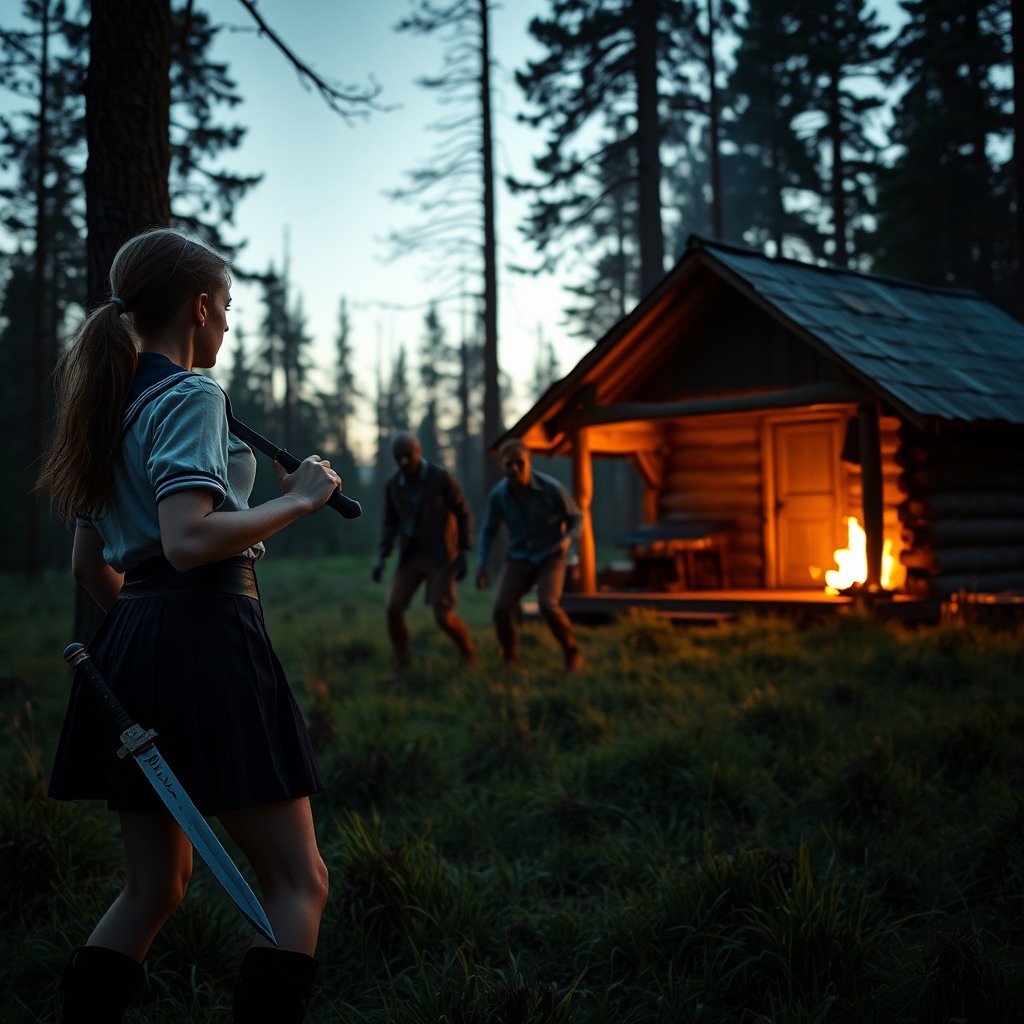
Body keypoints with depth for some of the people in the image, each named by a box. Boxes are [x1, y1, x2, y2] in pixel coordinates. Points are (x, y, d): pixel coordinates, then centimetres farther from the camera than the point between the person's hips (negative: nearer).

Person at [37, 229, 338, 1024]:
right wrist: (298, 499, -12)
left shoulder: (110, 405, 17)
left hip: (129, 645, 9)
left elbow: (90, 565, 20)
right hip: (206, 635, -9)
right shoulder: (190, 395, -9)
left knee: (154, 886, 17)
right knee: (298, 881, -1)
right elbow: (188, 541, -23)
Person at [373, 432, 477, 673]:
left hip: (441, 556, -4)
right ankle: (403, 664, 8)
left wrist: (463, 553, -12)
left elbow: (464, 515, -7)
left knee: (443, 616, -11)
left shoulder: (442, 478, -16)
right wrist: (382, 557, -5)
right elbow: (390, 523, 6)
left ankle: (468, 651, 19)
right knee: (392, 608, -10)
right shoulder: (392, 484, -3)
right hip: (410, 556, 4)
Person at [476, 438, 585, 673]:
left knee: (548, 605, -28)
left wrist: (567, 540, -24)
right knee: (502, 608, -19)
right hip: (519, 559, 3)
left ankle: (572, 654, 0)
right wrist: (482, 564, -4)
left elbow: (577, 518, -3)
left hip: (550, 558, -3)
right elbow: (489, 530, 7)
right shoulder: (498, 495, -11)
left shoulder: (551, 488, -19)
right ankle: (510, 661, 8)